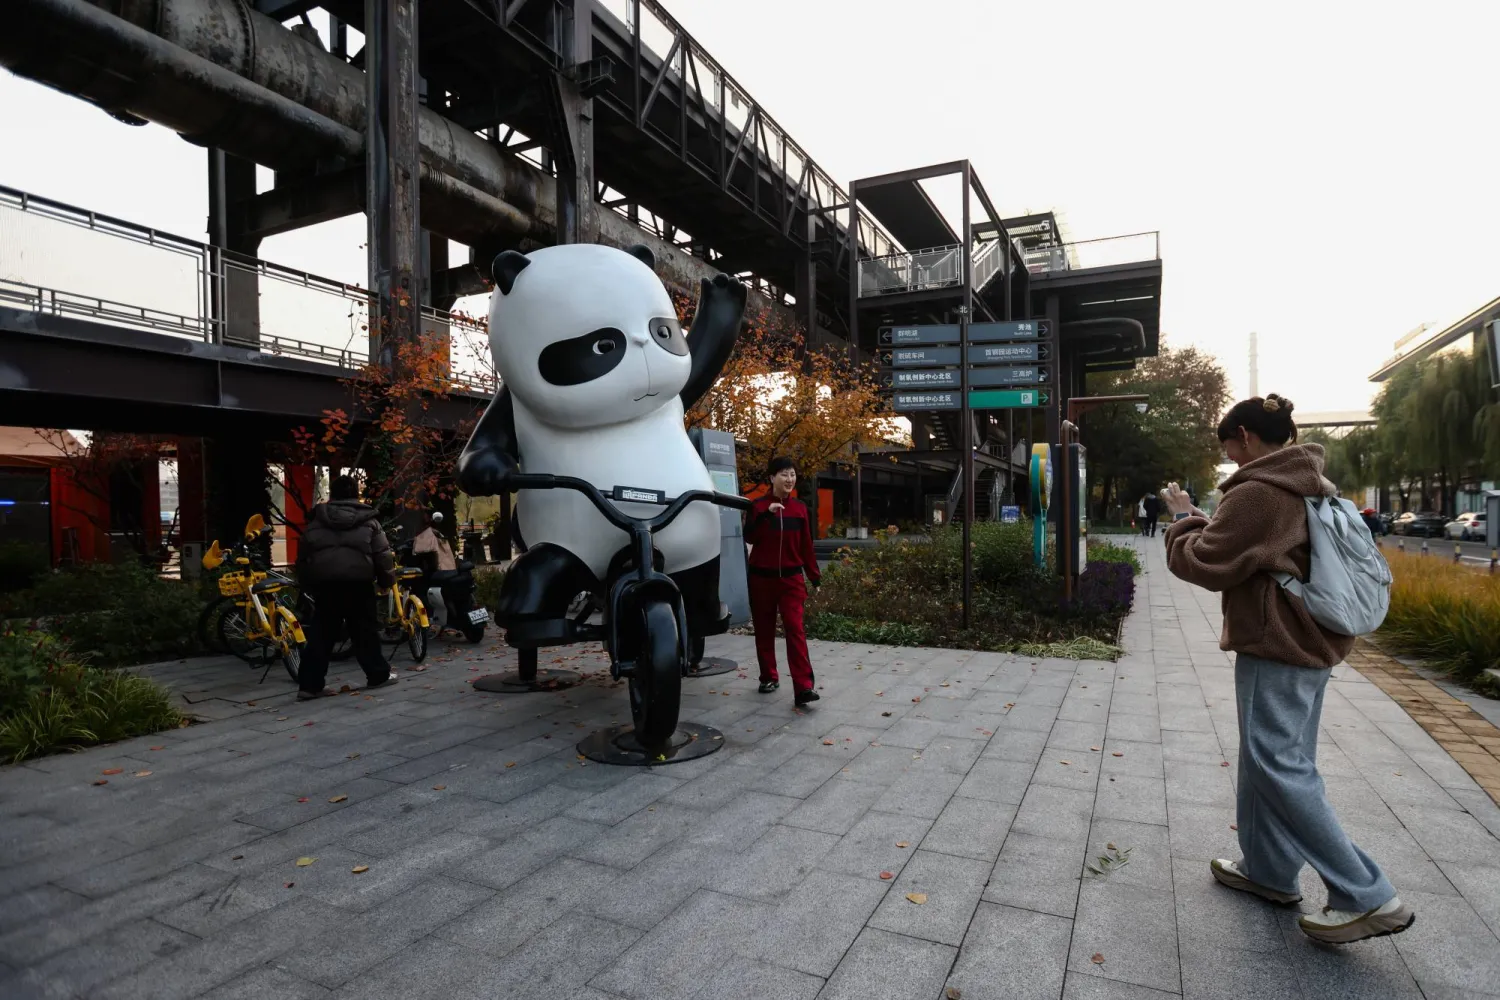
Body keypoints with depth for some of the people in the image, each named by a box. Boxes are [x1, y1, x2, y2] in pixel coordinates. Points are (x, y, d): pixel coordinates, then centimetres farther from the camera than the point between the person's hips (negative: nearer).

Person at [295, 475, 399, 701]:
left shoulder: (316, 521, 14)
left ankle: (310, 684, 4)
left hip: (324, 582, 2)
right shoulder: (368, 521, 8)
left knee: (320, 633, 6)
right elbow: (382, 554, 4)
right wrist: (388, 579, 13)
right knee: (364, 630, 9)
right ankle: (378, 675, 17)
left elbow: (303, 554, 15)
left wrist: (306, 584, 23)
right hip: (358, 581, -2)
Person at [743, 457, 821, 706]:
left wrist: (815, 576, 7)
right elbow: (749, 538, -15)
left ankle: (803, 687, -14)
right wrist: (767, 513, -27)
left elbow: (806, 545, 8)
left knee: (795, 629, -9)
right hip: (761, 577, 0)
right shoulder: (758, 506, -2)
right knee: (764, 630, 8)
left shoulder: (800, 509, 4)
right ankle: (769, 678, 24)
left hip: (791, 577, 0)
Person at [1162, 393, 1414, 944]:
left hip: (1276, 646, -10)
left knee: (1277, 765, -5)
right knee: (1283, 760, 16)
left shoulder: (1257, 492, -18)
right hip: (1310, 641, 11)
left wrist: (1183, 520, 0)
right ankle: (1270, 869, 27)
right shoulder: (1311, 486, 14)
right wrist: (1205, 520, 12)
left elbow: (1206, 563, -14)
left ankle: (1367, 897, 0)